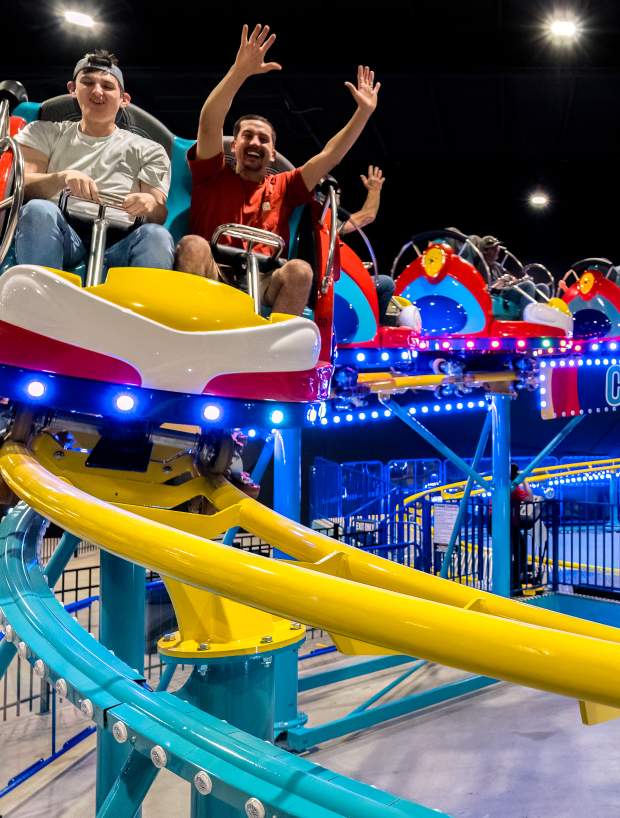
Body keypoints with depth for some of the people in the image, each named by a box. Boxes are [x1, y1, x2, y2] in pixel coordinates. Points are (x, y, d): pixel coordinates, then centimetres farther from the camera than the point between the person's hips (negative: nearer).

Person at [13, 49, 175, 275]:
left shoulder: (148, 151, 20)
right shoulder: (42, 133, 23)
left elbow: (160, 216, 7)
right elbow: (21, 186, 7)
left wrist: (150, 205, -19)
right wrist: (62, 178, -15)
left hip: (117, 247, 0)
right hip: (56, 241, 1)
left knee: (156, 236, -33)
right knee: (39, 210, -32)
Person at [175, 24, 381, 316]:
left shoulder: (283, 187, 22)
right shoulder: (213, 176, 14)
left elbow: (329, 156, 17)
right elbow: (209, 124, -2)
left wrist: (364, 112, 9)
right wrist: (240, 71, -14)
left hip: (261, 284, 2)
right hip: (210, 278, -2)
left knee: (300, 270, -28)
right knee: (193, 244, -32)